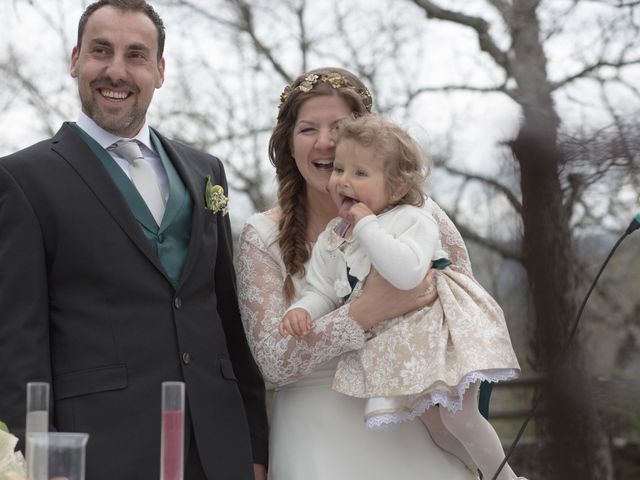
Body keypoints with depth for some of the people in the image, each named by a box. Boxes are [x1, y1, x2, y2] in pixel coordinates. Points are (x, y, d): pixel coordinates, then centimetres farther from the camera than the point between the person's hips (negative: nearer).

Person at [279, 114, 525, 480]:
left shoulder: (413, 220, -18)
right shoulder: (331, 240, 4)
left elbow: (407, 273, -35)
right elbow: (322, 292, 8)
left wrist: (368, 225, -28)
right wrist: (303, 310, -16)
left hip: (440, 331, -6)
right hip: (395, 347, 6)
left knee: (460, 418, -7)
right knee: (430, 417, 14)